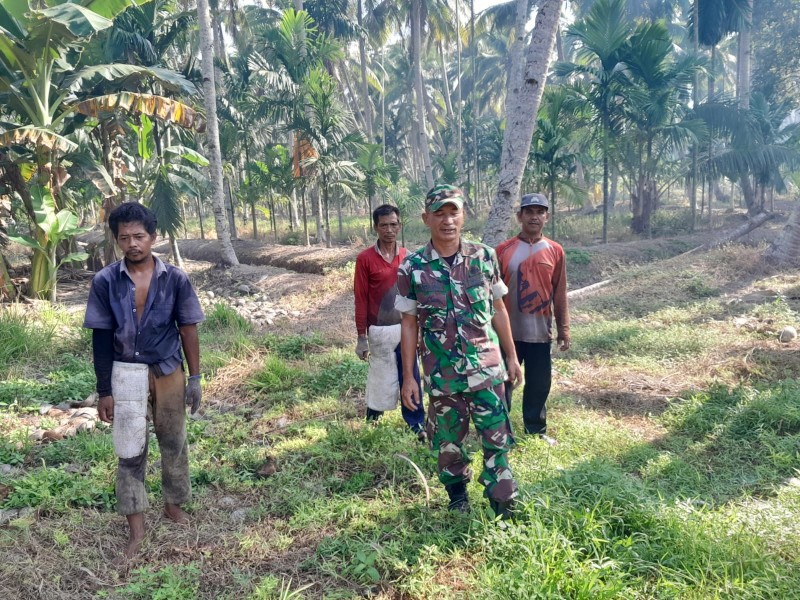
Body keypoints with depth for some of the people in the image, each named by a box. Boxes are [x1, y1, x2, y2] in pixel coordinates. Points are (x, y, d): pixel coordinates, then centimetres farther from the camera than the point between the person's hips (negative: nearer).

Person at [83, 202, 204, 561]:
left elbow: (188, 329, -1)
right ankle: (136, 528, 18)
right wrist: (104, 390, -5)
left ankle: (173, 504, 37)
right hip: (126, 375, -1)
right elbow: (101, 338, -5)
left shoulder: (175, 279, -7)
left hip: (168, 372, 1)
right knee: (129, 453, 5)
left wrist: (195, 377, -2)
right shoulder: (105, 282, -8)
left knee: (173, 443, 15)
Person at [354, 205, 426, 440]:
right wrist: (361, 336, -6)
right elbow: (361, 299, -6)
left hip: (407, 328, 3)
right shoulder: (365, 259, -7)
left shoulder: (407, 257, 4)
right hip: (381, 330, -3)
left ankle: (417, 424, 18)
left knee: (411, 378, 8)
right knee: (382, 378, 7)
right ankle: (372, 420, 27)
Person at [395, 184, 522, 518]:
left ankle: (504, 503, 25)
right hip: (441, 374, 0)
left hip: (487, 368, 1)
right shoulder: (412, 268, -7)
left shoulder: (485, 257, -3)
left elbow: (498, 310, 6)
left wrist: (512, 357, 8)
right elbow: (409, 324, -2)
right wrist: (408, 377, -2)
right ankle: (457, 496, 39)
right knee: (448, 441, 15)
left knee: (497, 438, 6)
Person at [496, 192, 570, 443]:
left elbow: (559, 294, 5)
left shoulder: (555, 251, 2)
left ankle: (536, 431, 30)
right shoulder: (503, 250, -4)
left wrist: (563, 329, 5)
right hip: (508, 332, -2)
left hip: (540, 333, 2)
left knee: (539, 385, 12)